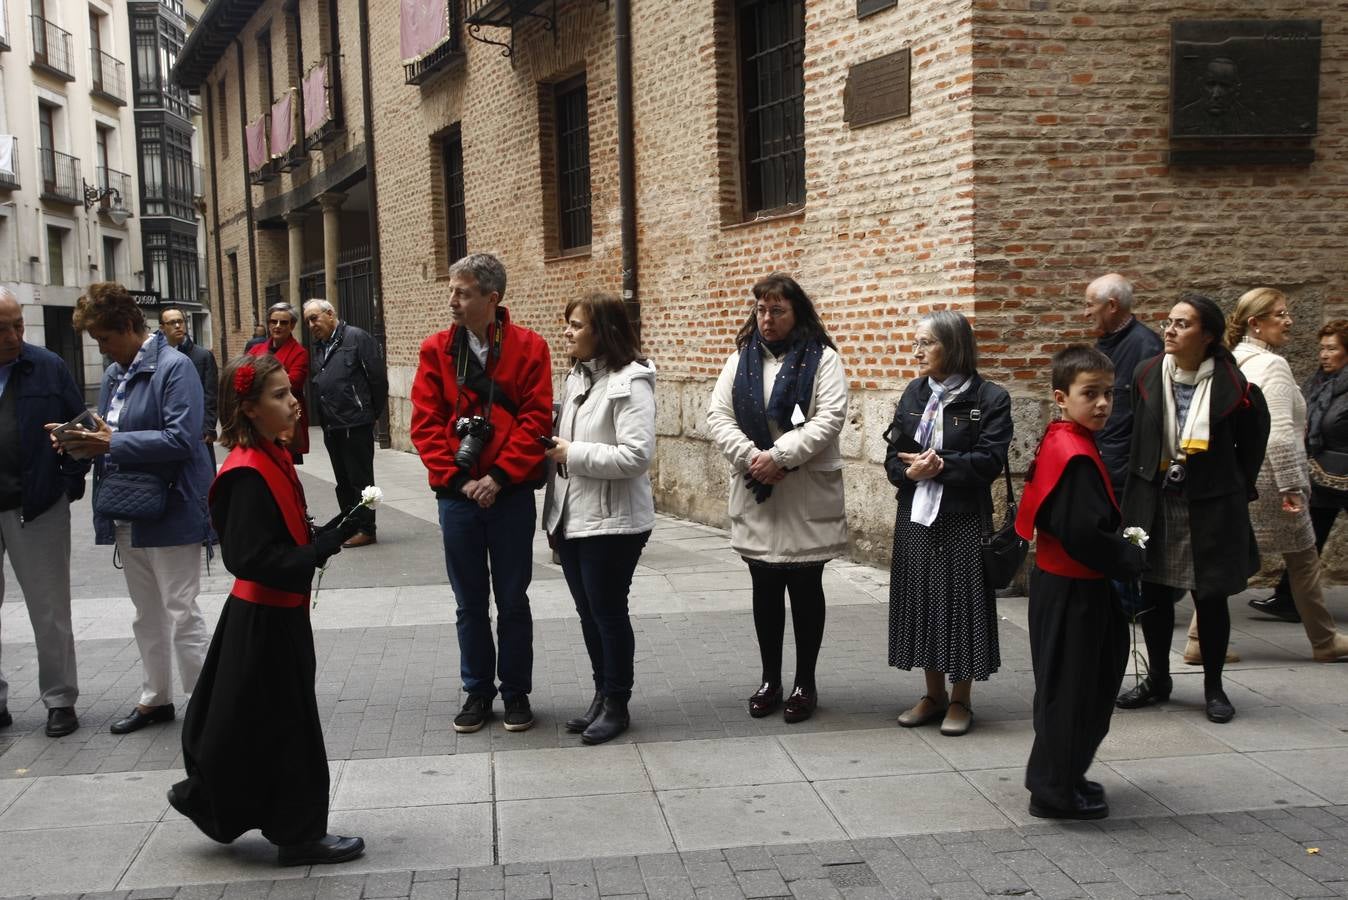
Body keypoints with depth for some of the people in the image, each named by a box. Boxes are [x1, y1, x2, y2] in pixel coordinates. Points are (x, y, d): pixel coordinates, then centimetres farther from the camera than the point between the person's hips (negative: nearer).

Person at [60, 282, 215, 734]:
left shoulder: (174, 367, -14)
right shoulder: (114, 373, 11)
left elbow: (181, 439, -23)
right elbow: (108, 433, 18)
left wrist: (113, 443, -22)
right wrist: (84, 441, -3)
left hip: (170, 512, -8)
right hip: (128, 513, 8)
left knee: (181, 615, -4)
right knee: (147, 616, 18)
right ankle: (156, 698, 32)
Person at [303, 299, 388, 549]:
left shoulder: (356, 338, -9)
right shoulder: (317, 348, 16)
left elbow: (378, 377, -11)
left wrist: (373, 413, -5)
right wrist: (324, 419, 11)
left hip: (356, 425, -8)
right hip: (331, 426, 8)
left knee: (360, 479, -1)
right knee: (343, 481, 14)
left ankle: (366, 529, 6)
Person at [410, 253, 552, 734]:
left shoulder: (528, 347, -4)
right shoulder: (436, 349, 2)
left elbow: (536, 419, -9)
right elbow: (425, 423, -2)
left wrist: (499, 476, -15)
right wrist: (456, 478, -12)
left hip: (510, 494, -2)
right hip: (457, 495, 2)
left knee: (512, 599, 9)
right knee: (469, 602, 11)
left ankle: (517, 693, 23)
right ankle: (477, 691, 25)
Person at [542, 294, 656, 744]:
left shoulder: (630, 381, -15)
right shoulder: (576, 376, 11)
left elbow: (638, 454, -23)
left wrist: (573, 454, -19)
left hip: (611, 521, -8)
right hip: (570, 517, 8)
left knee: (609, 613, 3)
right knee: (588, 612, 15)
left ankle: (616, 705, 17)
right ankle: (602, 694, 29)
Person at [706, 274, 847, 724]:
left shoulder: (822, 358, -2)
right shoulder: (741, 358, 10)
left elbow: (829, 418, -13)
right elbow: (718, 415, 2)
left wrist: (779, 456, -20)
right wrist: (749, 456, -14)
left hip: (807, 496, -3)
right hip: (755, 494, 4)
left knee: (805, 587, 6)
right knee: (765, 588, 11)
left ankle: (805, 683, 18)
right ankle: (770, 679, 24)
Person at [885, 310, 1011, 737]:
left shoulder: (990, 398, -7)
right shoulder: (914, 393, 9)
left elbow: (990, 461, -14)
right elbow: (894, 456, 7)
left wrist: (939, 464, -19)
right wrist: (910, 470, -14)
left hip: (964, 520, -5)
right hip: (915, 516, 5)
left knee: (960, 603, 1)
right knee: (921, 600, 9)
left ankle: (960, 699, 16)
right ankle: (933, 694, 24)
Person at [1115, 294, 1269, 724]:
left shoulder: (1233, 387, -12)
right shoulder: (1146, 376, -1)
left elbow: (1251, 447, 2)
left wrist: (1237, 491, 5)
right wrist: (1139, 486, 11)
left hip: (1211, 508, -3)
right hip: (1154, 502, 4)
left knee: (1211, 599, 6)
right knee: (1153, 594, 10)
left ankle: (1213, 687, 22)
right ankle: (1157, 680, 26)